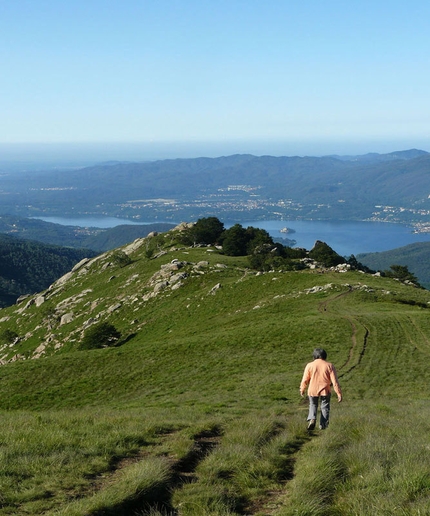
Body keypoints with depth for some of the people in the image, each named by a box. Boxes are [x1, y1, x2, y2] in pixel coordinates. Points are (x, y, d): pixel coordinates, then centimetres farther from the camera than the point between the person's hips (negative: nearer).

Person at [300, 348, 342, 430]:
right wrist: (339, 393, -2)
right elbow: (335, 381, -7)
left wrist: (302, 389, 18)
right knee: (325, 407, 16)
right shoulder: (329, 366, -4)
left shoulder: (309, 365, -3)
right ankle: (323, 425, 12)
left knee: (313, 405, 20)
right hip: (325, 391, -1)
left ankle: (312, 419, -5)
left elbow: (305, 380, 2)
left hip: (312, 390, 1)